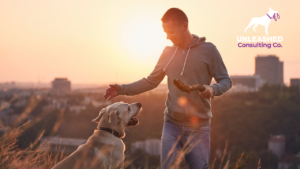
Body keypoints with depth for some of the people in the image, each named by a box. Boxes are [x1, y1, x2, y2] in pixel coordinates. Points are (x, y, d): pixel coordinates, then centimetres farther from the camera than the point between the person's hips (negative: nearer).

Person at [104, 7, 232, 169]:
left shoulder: (208, 49, -5)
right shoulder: (168, 52, 6)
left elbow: (226, 80, -2)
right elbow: (151, 81, 12)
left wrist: (213, 89, -23)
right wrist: (123, 89, 3)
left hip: (199, 127, -3)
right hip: (172, 125, 3)